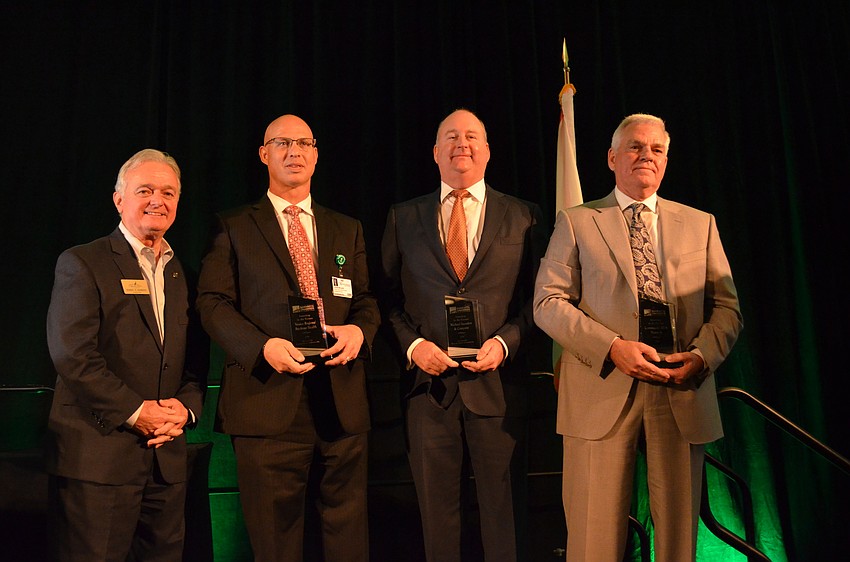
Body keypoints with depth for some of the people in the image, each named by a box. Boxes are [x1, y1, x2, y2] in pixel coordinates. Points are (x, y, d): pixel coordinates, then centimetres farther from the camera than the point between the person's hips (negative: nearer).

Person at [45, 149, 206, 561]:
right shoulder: (82, 263, -2)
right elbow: (72, 355, -13)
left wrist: (186, 405, -5)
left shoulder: (182, 274, 15)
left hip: (167, 457, 5)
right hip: (97, 454, -5)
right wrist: (135, 411, -15)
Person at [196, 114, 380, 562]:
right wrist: (262, 346, -17)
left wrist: (359, 330, -10)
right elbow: (212, 303, -1)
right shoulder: (233, 228, 7)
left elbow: (366, 301, 14)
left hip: (342, 402, 3)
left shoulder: (348, 230, 17)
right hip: (268, 402, -3)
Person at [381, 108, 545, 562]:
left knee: (504, 515, 8)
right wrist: (412, 344, -8)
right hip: (429, 383, 1)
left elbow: (537, 298, 4)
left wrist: (504, 342, -11)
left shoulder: (523, 217, 7)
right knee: (436, 516, 12)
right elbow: (388, 298, 7)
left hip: (498, 384, 0)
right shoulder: (403, 218, 9)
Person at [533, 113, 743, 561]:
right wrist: (612, 347, -14)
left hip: (682, 395, 3)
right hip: (602, 395, -2)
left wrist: (702, 355, -8)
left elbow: (726, 306, 12)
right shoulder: (576, 222, 8)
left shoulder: (700, 224, 17)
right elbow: (548, 302, -1)